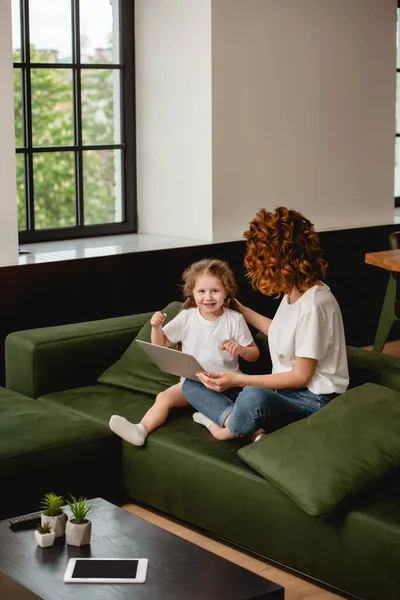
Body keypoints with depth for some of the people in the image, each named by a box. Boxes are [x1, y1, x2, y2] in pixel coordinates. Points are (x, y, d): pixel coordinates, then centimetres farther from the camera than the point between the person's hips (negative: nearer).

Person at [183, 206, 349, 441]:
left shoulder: (314, 304, -20)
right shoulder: (293, 291, 7)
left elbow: (301, 376, -17)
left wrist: (238, 380, -19)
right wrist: (240, 309, 32)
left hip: (312, 402, -10)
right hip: (284, 391, 10)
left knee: (254, 397, -42)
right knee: (192, 384, 2)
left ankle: (228, 428, -9)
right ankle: (250, 428, -20)